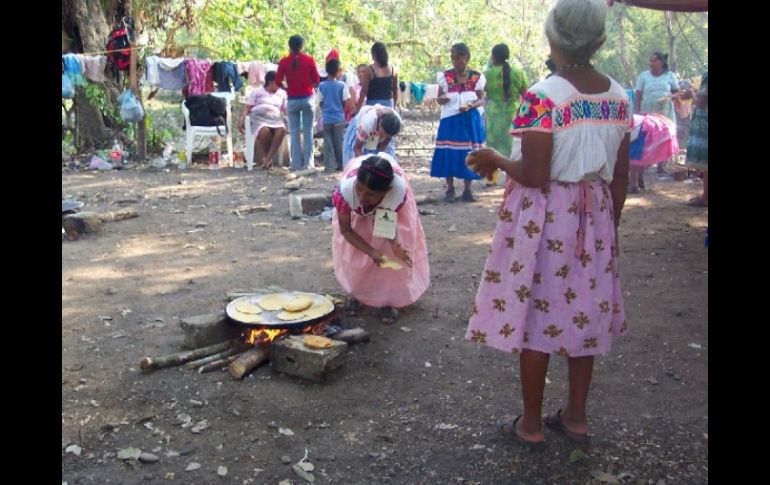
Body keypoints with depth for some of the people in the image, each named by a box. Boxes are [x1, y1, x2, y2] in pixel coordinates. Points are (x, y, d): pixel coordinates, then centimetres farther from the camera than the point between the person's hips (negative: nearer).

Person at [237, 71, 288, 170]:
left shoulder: (282, 93, 23)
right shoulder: (256, 91, 16)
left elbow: (286, 110, 17)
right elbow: (248, 108, 10)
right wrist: (241, 119, -7)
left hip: (276, 119, 2)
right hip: (259, 118, -2)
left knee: (282, 130, -36)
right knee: (265, 131, -39)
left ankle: (267, 159, -33)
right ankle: (268, 158, -18)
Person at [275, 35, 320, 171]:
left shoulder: (283, 62, -2)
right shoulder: (309, 60, -3)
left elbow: (278, 82, -3)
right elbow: (316, 80, 0)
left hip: (292, 100, 0)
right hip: (307, 99, 0)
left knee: (294, 132, 5)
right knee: (308, 131, 5)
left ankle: (296, 164, 3)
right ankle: (307, 163, 3)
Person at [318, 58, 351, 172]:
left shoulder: (321, 86, -2)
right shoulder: (341, 85, -7)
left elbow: (321, 103, 3)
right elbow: (344, 102, -3)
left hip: (326, 118, 1)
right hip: (339, 118, -1)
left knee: (328, 143, 5)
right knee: (339, 142, 8)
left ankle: (329, 166, 3)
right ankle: (341, 165, 14)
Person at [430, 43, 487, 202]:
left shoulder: (477, 77, 1)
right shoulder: (445, 76, 1)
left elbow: (481, 99, 3)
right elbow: (439, 98, 5)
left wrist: (471, 105, -17)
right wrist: (441, 99, -19)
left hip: (471, 120, 0)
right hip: (450, 119, 0)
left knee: (469, 154, 2)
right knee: (448, 154, -3)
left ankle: (467, 190, 13)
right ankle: (450, 189, 10)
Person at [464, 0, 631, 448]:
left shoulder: (542, 96, -17)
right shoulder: (620, 97, 2)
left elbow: (534, 176, -20)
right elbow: (620, 176, 6)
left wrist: (495, 159, -2)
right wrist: (611, 224, 18)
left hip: (545, 217, -6)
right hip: (593, 215, 6)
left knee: (536, 312, 6)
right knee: (583, 313, 16)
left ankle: (531, 424, 19)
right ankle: (576, 416, 30)